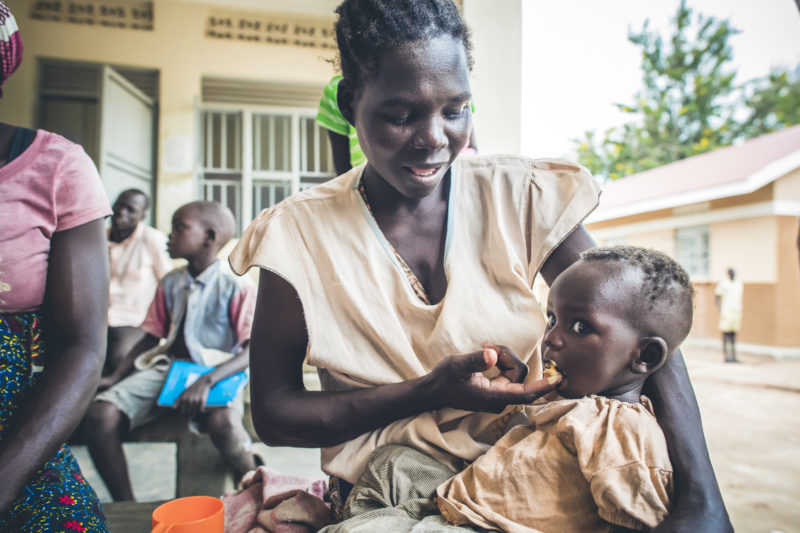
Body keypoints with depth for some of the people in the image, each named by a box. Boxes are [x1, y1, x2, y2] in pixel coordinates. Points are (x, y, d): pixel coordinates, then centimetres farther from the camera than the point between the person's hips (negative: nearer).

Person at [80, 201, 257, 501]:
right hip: (165, 366, 6)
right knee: (100, 414, -20)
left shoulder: (237, 287, -6)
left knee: (224, 421, -38)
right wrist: (115, 377, 6)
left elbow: (252, 350, -13)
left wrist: (207, 381, -26)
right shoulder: (170, 284, 13)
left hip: (215, 372, -5)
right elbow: (152, 337, 20)